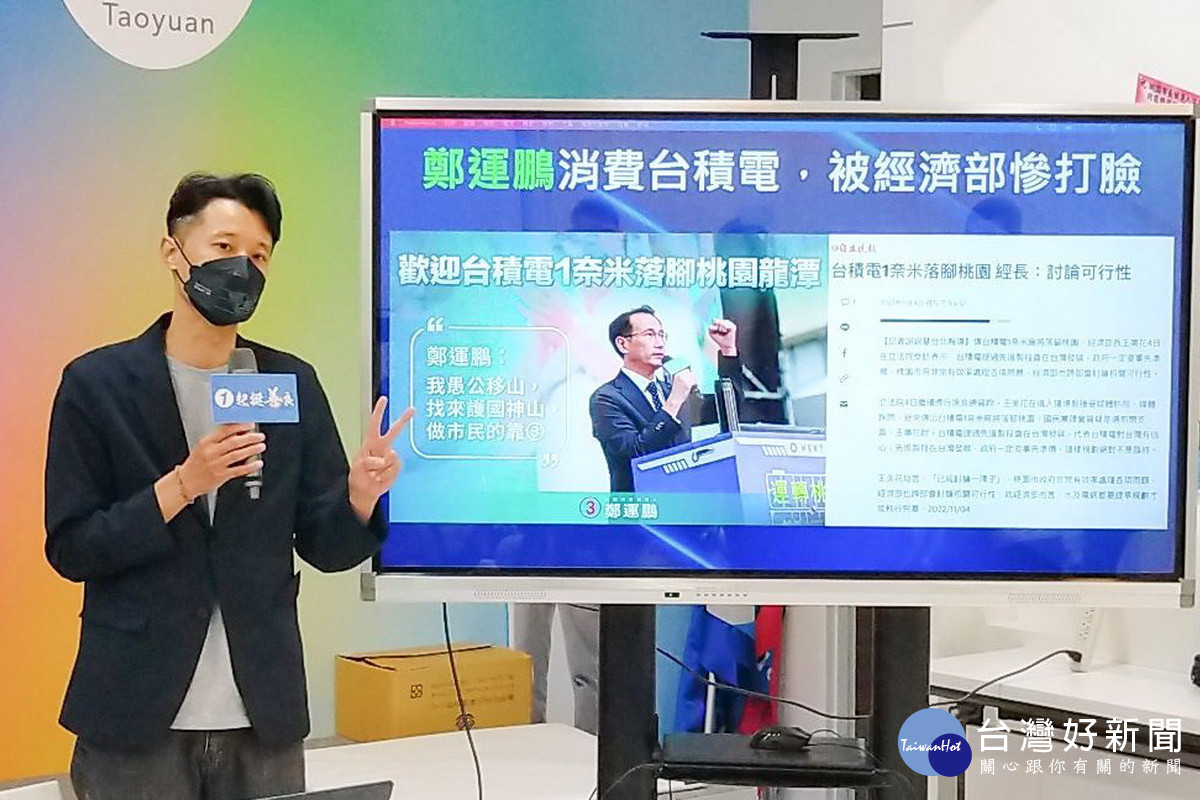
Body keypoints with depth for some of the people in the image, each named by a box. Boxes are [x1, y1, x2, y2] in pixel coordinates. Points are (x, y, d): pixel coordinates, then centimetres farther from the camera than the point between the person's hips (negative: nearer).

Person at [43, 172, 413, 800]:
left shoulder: (293, 383, 4)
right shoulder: (97, 383, -2)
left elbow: (323, 546, 5)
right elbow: (70, 549, -6)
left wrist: (360, 493, -16)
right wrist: (182, 484, -19)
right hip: (135, 720, -2)